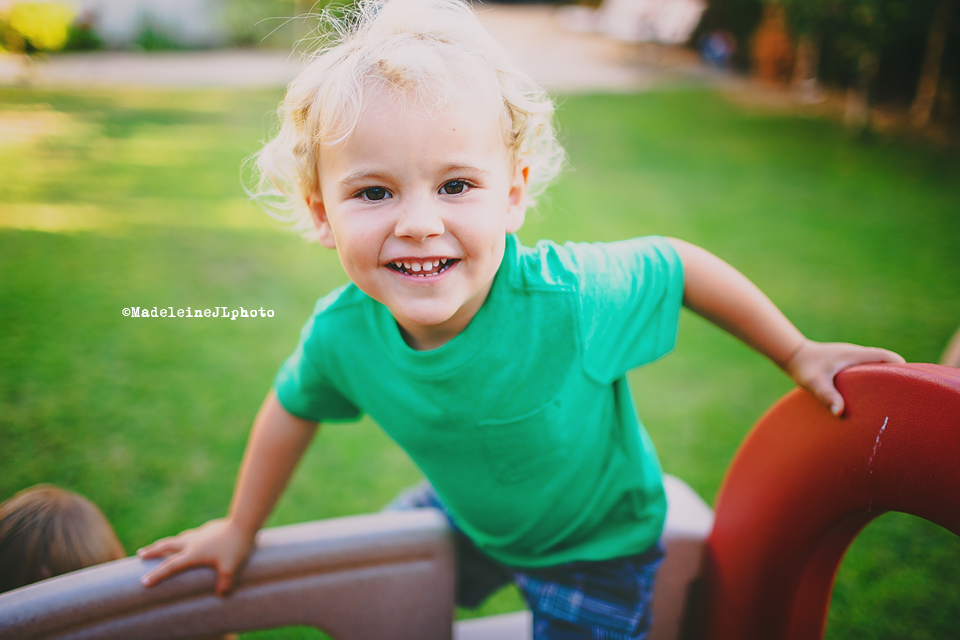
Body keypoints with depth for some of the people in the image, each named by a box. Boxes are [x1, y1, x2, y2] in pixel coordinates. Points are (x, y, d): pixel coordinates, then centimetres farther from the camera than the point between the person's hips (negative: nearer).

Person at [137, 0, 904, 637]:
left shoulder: (570, 298, -40)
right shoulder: (340, 332, -26)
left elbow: (677, 264, -21)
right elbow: (294, 406, -5)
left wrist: (798, 355, -9)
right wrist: (240, 528, 7)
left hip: (597, 541, -3)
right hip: (466, 517, 4)